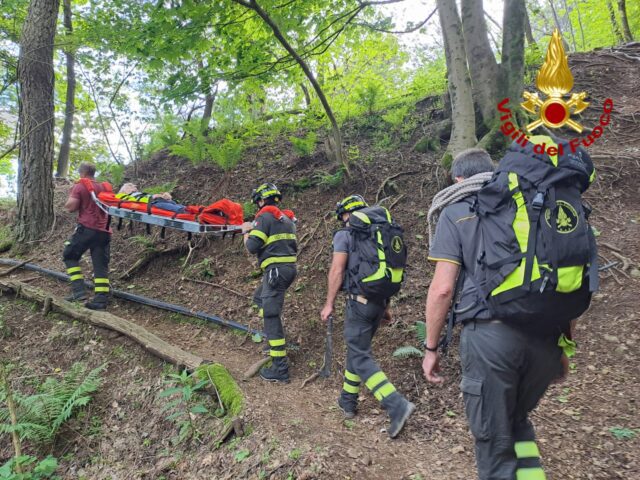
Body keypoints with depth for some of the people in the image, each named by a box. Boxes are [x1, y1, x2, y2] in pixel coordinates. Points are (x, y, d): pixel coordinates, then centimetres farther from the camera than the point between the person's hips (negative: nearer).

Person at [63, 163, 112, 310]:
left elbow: (70, 207, -8)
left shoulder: (79, 186, -3)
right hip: (104, 231, 5)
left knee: (70, 255, 11)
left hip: (87, 228, -5)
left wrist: (69, 201, 11)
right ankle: (100, 300, -2)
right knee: (101, 265, 4)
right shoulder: (104, 187, 16)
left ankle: (78, 291, -1)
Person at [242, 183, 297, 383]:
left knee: (271, 316, -7)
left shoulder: (264, 216, -8)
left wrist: (246, 231, 7)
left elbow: (252, 247, -13)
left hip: (276, 269, -9)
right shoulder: (286, 218, 17)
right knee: (259, 298, 28)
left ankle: (280, 369, -7)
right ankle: (274, 338, 28)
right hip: (289, 267, 9)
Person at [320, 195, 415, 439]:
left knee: (361, 357, -3)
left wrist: (329, 304, -5)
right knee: (357, 349, 19)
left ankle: (397, 405, -13)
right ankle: (348, 402, 29)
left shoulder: (345, 234, -4)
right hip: (379, 301, 7)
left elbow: (337, 270, -12)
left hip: (360, 300, -7)